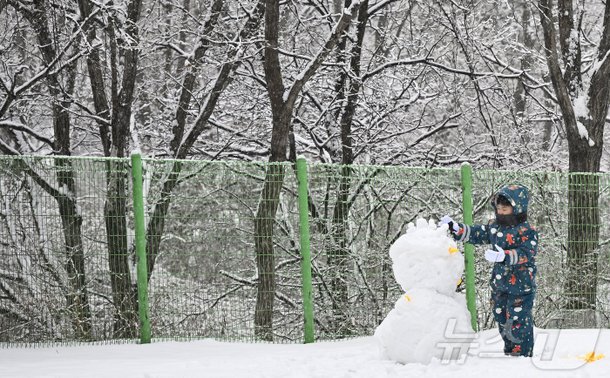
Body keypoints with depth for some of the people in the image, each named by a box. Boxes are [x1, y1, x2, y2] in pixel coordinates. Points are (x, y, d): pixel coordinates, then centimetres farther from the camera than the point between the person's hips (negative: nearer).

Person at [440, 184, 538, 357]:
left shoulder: (526, 231, -14)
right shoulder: (495, 226, 9)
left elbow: (525, 253, -25)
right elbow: (475, 234, 16)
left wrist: (505, 256, -38)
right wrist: (455, 228, 5)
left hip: (521, 286, -8)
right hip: (499, 284, 8)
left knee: (518, 321, -6)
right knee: (502, 320, 16)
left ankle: (523, 355, 2)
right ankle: (509, 352, 28)